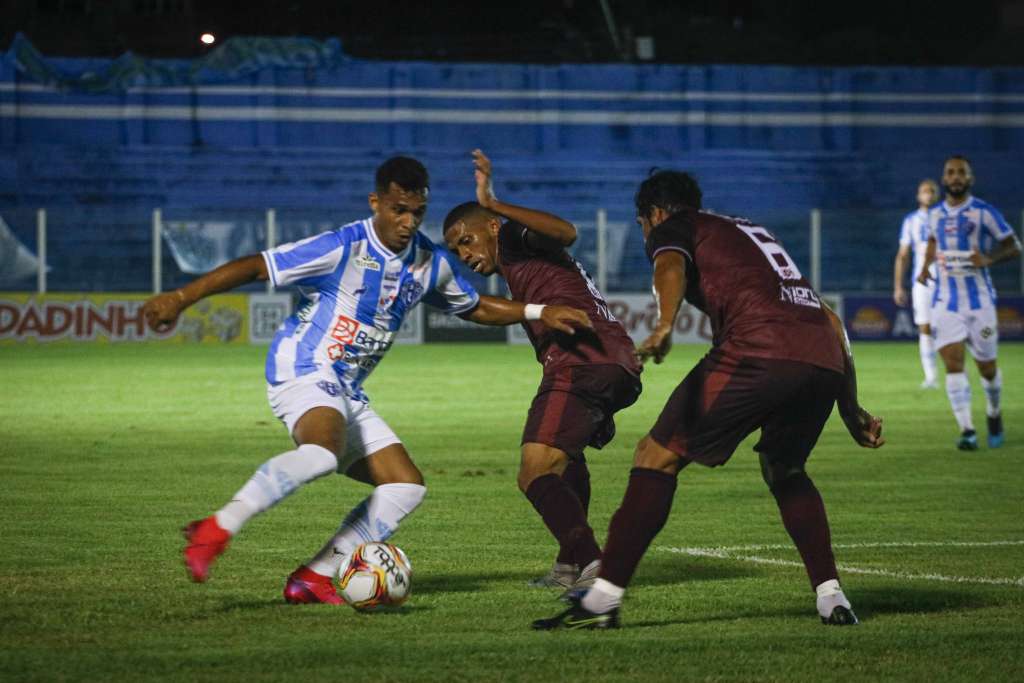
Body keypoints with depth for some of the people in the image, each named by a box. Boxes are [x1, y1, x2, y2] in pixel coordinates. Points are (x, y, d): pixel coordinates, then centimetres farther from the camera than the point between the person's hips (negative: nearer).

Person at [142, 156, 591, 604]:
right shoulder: (343, 248, -16)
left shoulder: (431, 263, 6)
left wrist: (538, 312, 12)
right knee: (323, 452, -38)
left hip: (348, 394, 8)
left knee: (407, 487, 0)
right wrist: (180, 298, -24)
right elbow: (256, 266, -17)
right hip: (303, 372, -8)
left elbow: (475, 308, 24)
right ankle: (216, 530, -37)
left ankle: (313, 578, -2)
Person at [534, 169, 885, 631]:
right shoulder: (754, 233, 39)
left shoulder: (671, 228, 20)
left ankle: (603, 600, -3)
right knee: (784, 471, 30)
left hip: (758, 350, -7)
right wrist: (851, 410, 38)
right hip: (825, 359, 7)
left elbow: (672, 267, -7)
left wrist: (664, 327, -27)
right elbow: (830, 319, 36)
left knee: (658, 456, 3)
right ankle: (832, 600, 19)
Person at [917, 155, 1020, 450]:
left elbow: (1013, 247, -4)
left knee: (986, 368, 6)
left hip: (979, 300, -3)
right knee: (953, 364, -13)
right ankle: (967, 431, -15)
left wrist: (988, 259, -22)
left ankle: (994, 415, 35)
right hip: (945, 301, 3)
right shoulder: (937, 215, 7)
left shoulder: (984, 212, -7)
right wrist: (926, 267, 10)